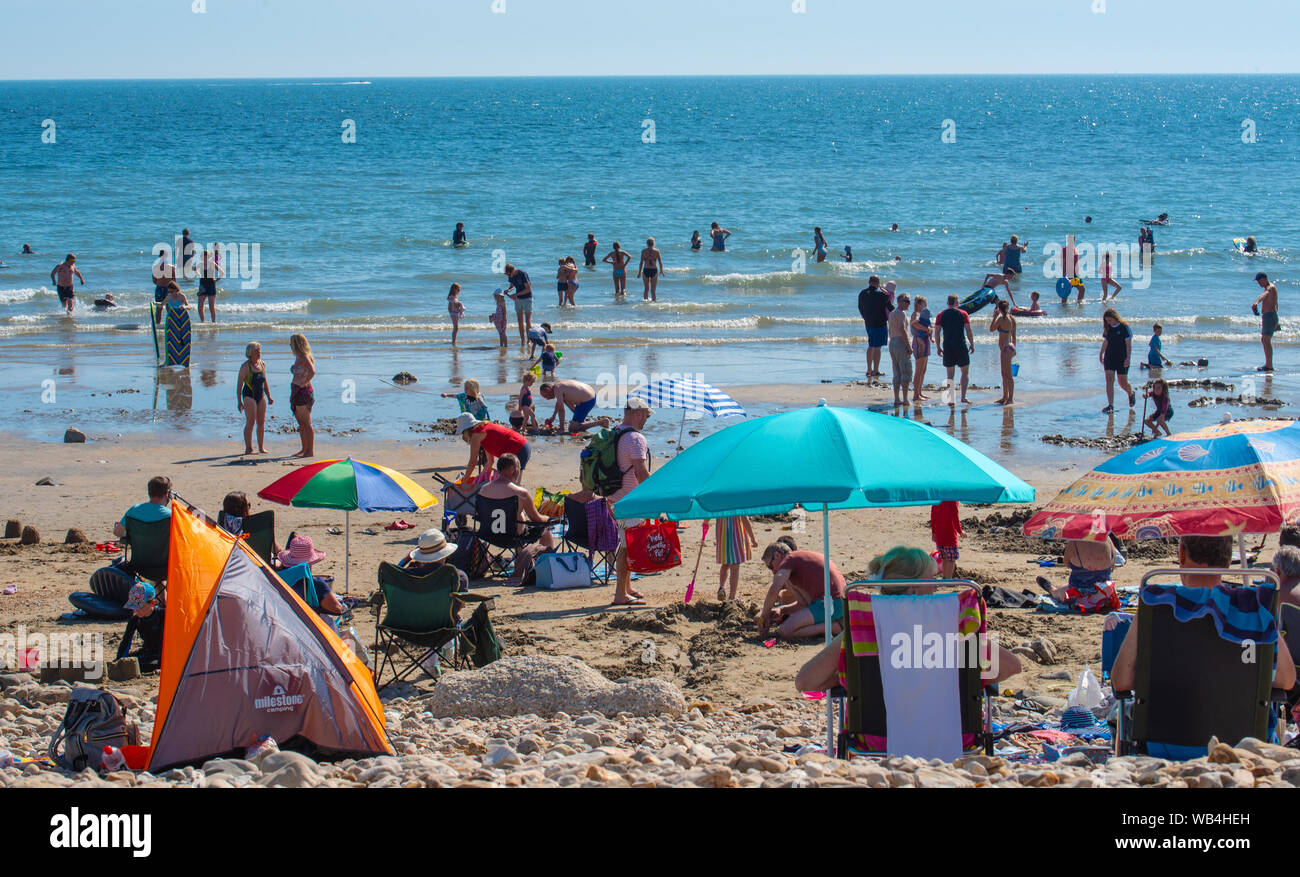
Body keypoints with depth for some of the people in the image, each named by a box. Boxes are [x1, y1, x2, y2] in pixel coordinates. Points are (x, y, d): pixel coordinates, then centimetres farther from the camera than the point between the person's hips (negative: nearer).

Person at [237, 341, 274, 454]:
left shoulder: (262, 364, 11)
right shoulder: (245, 366, -8)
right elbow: (239, 384, -9)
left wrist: (269, 397, 17)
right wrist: (239, 401, -14)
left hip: (261, 396, 6)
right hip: (249, 396, -6)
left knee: (261, 422, 4)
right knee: (250, 422, -8)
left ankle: (261, 447, 11)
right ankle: (248, 448, -4)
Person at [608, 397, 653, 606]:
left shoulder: (614, 435, 13)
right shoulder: (635, 439, -17)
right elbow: (641, 473, -22)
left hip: (616, 498, 10)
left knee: (626, 544, 19)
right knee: (628, 546, -8)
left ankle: (626, 587, 29)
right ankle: (621, 594, -9)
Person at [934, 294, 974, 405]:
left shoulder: (941, 315, 4)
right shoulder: (963, 314, -1)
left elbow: (936, 332, 1)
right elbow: (969, 331, -5)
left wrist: (938, 348, 9)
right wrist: (972, 345, 4)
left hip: (947, 347, 2)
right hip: (961, 346, -2)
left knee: (950, 374, 8)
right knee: (965, 372, 8)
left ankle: (950, 399, 4)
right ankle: (963, 397, -3)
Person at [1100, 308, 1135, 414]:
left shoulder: (1124, 327, -9)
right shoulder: (1108, 328, 6)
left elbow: (1128, 344, -10)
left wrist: (1128, 358, -17)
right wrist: (1101, 354, 18)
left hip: (1122, 358, -4)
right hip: (1109, 357, 4)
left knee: (1123, 381, 3)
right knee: (1109, 379, -8)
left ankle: (1131, 393, 37)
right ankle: (1110, 405, -12)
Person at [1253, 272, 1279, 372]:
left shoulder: (1271, 288, -13)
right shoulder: (1268, 288, 19)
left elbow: (1264, 295, -37)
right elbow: (1276, 304, 30)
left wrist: (1256, 302, -57)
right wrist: (1276, 321, 37)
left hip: (1270, 315, -11)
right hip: (1265, 316, 11)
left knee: (1266, 340, -14)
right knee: (1263, 340, 16)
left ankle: (1269, 366, -16)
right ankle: (1267, 364, 22)